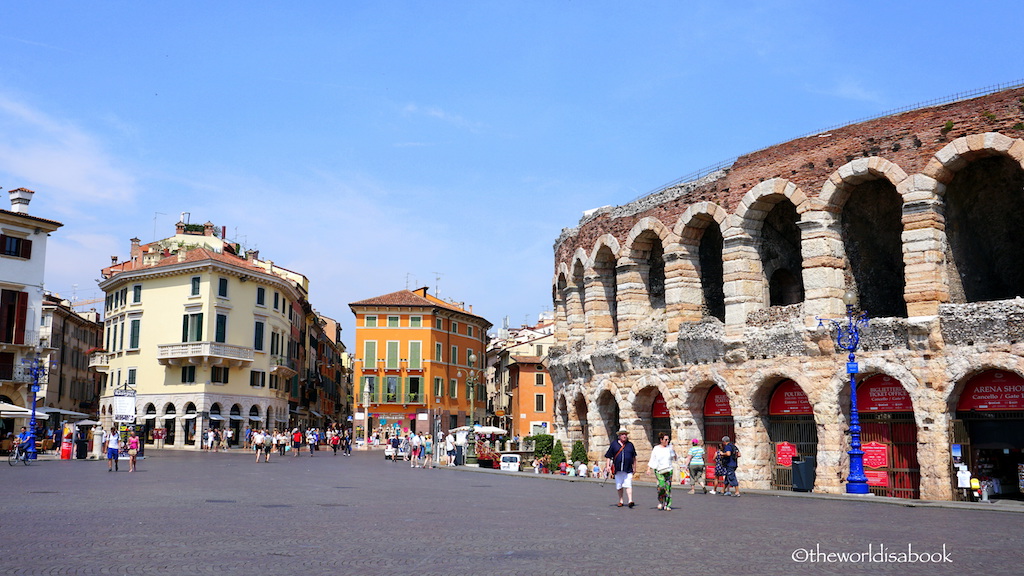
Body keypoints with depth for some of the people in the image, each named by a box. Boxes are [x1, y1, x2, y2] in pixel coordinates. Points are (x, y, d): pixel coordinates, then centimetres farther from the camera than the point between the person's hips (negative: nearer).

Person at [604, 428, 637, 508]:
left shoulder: (630, 444, 9)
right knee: (619, 486, 9)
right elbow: (609, 456, 8)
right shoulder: (614, 444, 6)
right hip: (618, 469, 1)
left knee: (628, 485, -13)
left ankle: (630, 501, -20)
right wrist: (608, 465, -1)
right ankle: (621, 501, 23)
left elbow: (634, 457, 19)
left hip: (628, 469, -1)